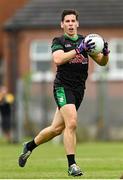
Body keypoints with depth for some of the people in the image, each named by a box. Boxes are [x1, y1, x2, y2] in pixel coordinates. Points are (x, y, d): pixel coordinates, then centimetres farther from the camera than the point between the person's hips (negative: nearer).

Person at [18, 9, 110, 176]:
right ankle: (72, 165, -17)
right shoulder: (59, 41, -1)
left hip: (79, 90, 5)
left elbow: (102, 62, 12)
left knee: (56, 128, 9)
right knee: (71, 123, -22)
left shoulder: (85, 41, 12)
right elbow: (58, 59, -20)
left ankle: (29, 146, 32)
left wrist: (105, 53, -10)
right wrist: (78, 50, -26)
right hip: (63, 87, -5)